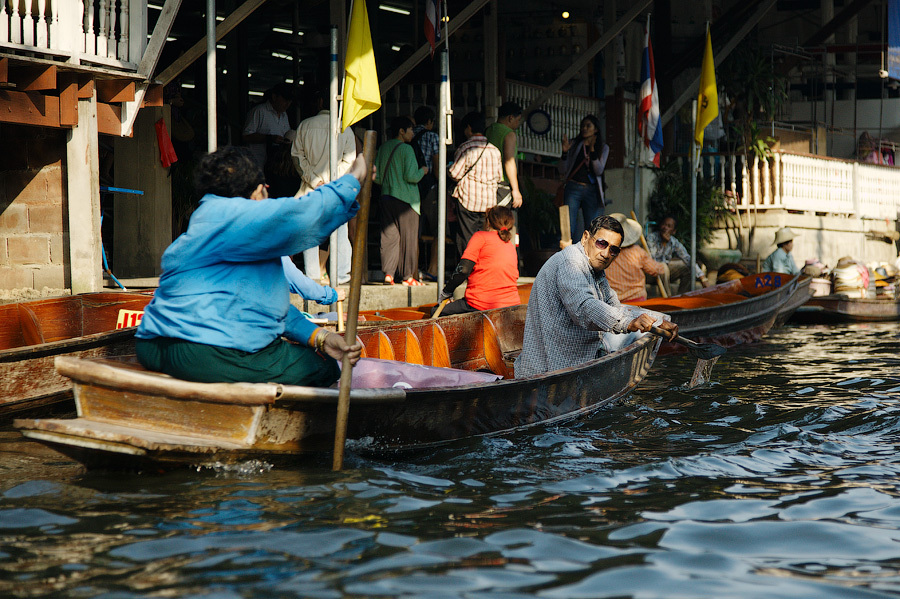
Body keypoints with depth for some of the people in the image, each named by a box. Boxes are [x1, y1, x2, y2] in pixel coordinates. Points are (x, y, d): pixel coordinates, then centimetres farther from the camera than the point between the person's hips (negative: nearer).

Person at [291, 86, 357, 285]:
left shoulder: (305, 125, 0)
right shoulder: (345, 128, 0)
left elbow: (297, 155, -2)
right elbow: (349, 160, -4)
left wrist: (312, 179, -4)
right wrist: (333, 180, -4)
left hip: (311, 188, 0)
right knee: (339, 232, 6)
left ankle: (312, 274, 4)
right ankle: (341, 274, 6)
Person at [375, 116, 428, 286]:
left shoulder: (383, 148, 9)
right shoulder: (406, 149, -11)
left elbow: (377, 176, 11)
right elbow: (411, 176, -17)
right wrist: (422, 171, 2)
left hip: (386, 196, 6)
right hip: (405, 199, -6)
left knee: (388, 236, 7)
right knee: (408, 237, 2)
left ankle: (388, 273, 1)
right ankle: (408, 276, 5)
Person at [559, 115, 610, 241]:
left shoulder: (603, 148, 11)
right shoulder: (575, 145, 10)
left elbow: (599, 171, -3)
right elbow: (562, 171, 7)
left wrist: (592, 150, -14)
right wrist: (565, 152, -9)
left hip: (592, 190, 1)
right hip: (573, 188, -1)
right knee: (569, 227, -12)